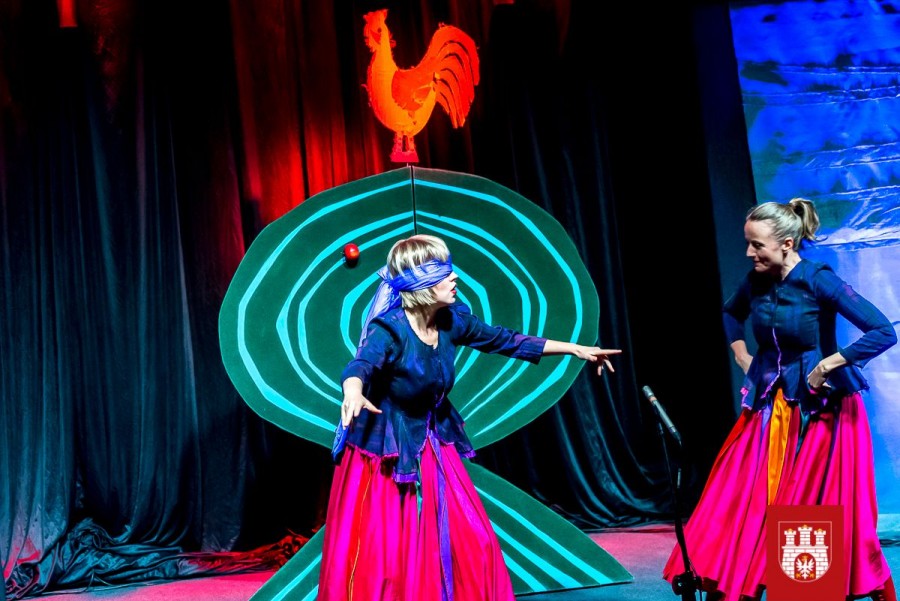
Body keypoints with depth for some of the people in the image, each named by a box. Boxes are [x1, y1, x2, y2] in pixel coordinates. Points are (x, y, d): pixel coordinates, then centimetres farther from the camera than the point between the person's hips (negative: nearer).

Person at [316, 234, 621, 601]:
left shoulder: (452, 320, -4)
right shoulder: (390, 328, -23)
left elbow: (504, 340, 8)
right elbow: (361, 365, -41)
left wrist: (575, 349, 12)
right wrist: (353, 393, -66)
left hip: (434, 445, 7)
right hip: (386, 452, -7)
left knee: (470, 542, 7)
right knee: (382, 557, -5)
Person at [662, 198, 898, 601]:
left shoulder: (819, 281, -17)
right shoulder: (757, 281, 0)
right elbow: (730, 314, 25)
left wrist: (829, 364, -20)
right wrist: (742, 357, 11)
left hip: (820, 408, -5)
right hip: (770, 406, 5)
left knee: (825, 510, 2)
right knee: (744, 504, 2)